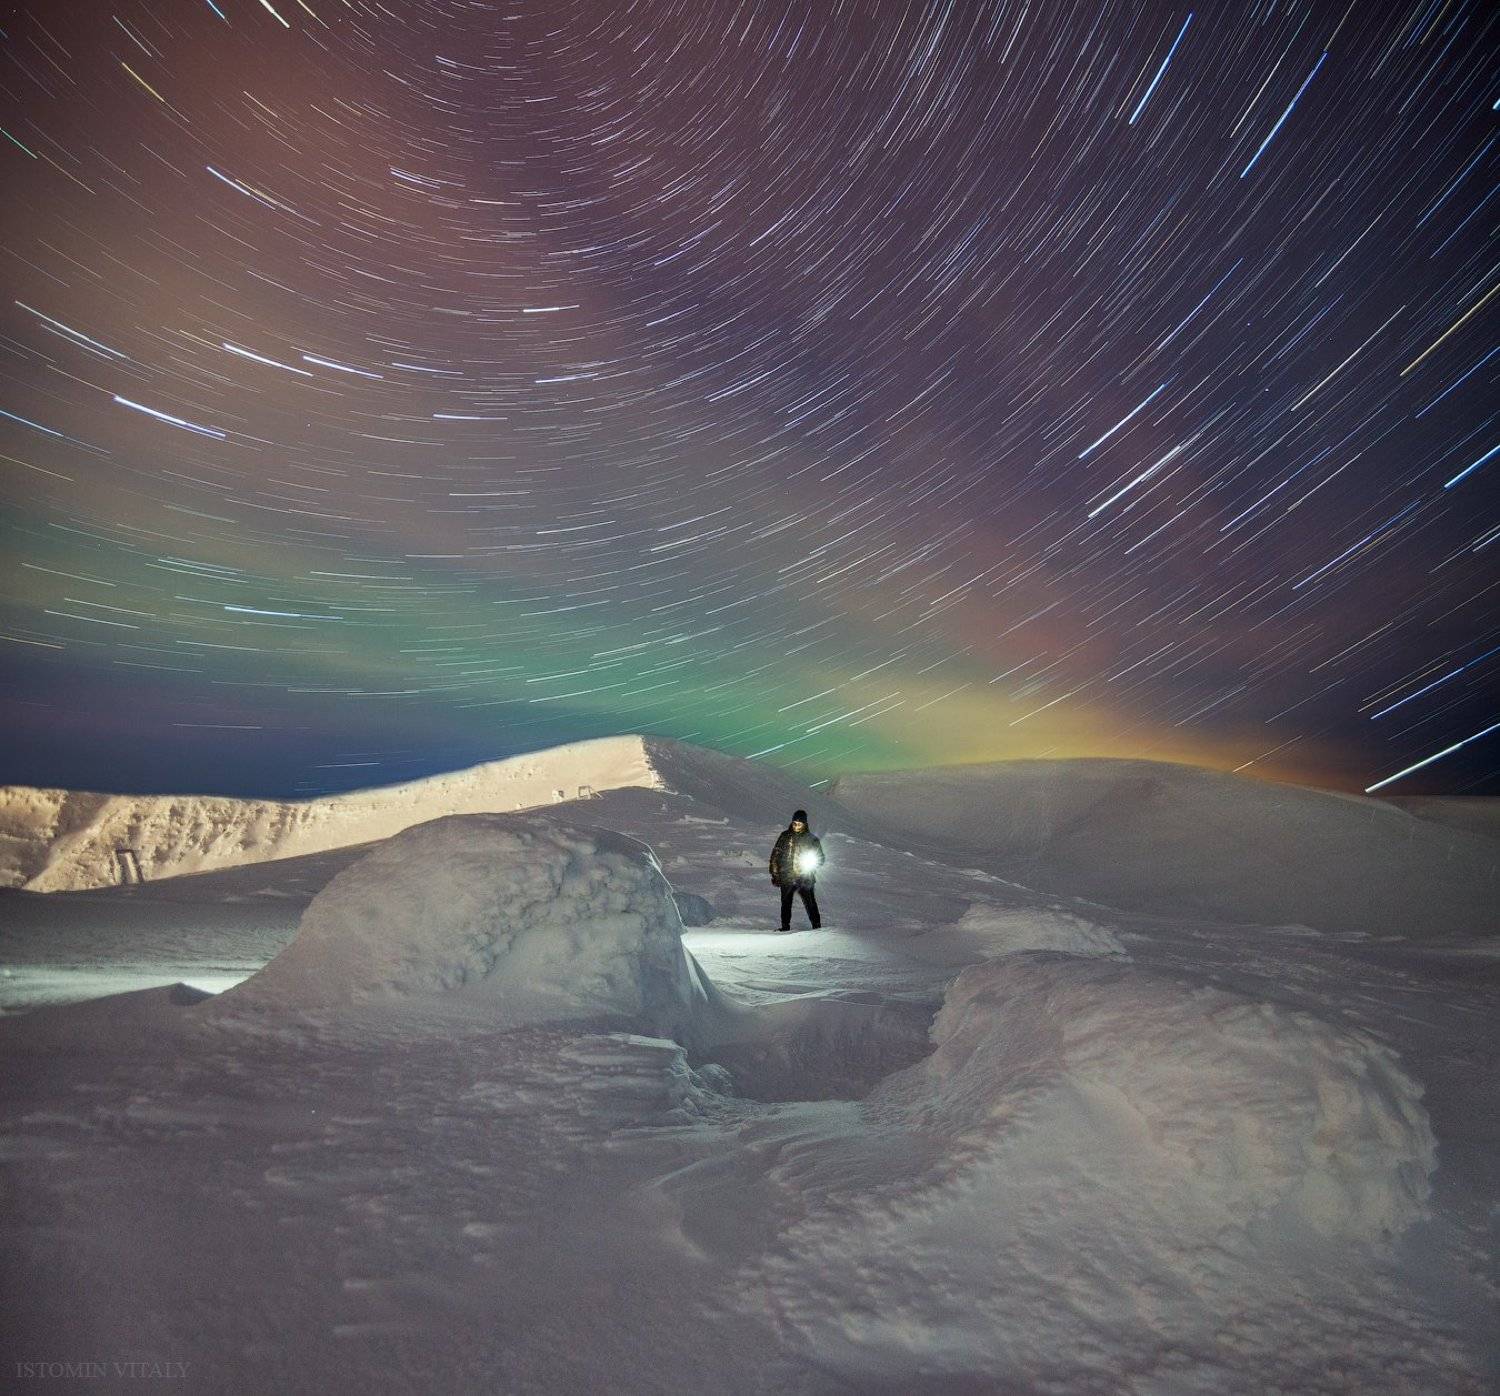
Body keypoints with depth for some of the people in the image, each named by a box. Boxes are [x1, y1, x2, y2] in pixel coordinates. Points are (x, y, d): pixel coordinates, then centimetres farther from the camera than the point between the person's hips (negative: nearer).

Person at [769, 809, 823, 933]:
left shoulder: (811, 839, 1)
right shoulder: (785, 836, 4)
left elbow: (820, 858, 8)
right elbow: (775, 854, 8)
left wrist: (811, 864, -12)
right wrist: (775, 873, 3)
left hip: (805, 878, -2)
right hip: (786, 877, 2)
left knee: (810, 903, -2)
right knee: (786, 904, 9)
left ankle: (817, 927, 8)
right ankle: (785, 927, 21)